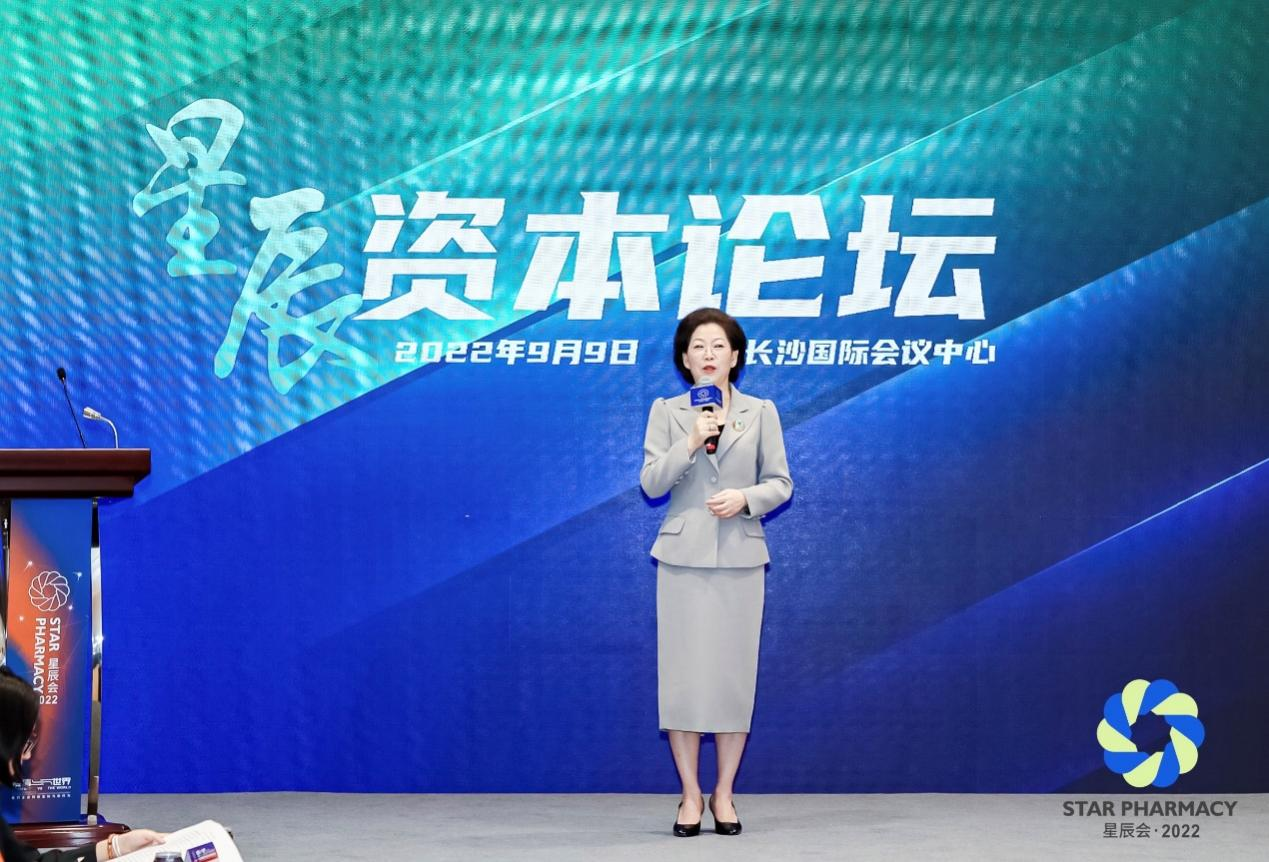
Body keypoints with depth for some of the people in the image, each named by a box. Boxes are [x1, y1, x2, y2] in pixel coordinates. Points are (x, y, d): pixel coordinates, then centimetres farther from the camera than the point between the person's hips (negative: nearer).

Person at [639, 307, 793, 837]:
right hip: (683, 556, 0)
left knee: (734, 673, 1)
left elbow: (781, 483, 5)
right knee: (682, 673, -3)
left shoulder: (761, 413, 7)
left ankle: (723, 794, 10)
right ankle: (690, 795, 5)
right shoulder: (666, 413, 5)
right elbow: (650, 484, -3)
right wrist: (691, 442, -15)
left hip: (740, 559, 1)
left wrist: (746, 497, -14)